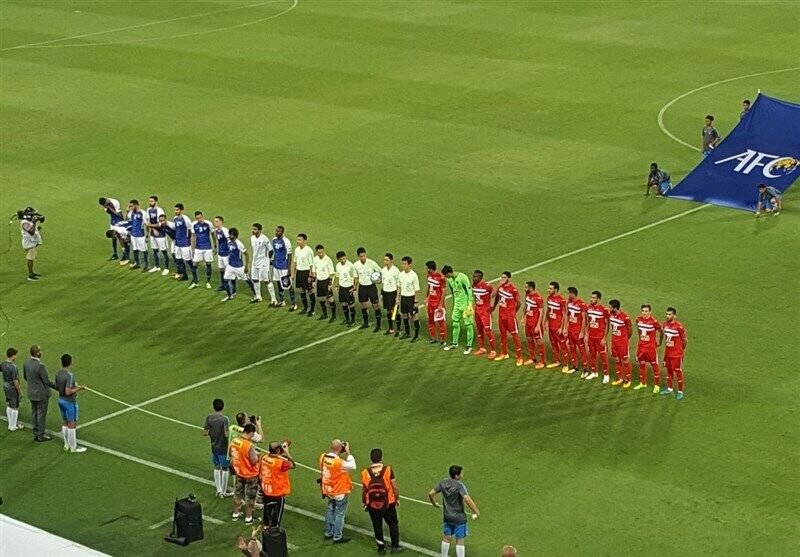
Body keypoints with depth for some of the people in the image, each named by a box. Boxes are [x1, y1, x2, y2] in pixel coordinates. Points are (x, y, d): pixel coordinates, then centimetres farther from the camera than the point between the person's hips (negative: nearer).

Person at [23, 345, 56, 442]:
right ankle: (41, 435, 15)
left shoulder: (26, 364, -5)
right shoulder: (40, 366, -28)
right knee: (41, 414, 6)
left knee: (34, 413, 17)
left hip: (31, 393, 7)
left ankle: (36, 433, 26)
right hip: (41, 394, -7)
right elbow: (46, 381, -22)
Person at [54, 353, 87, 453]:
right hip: (70, 402, -8)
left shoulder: (58, 374, 1)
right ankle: (73, 447, 8)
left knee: (65, 423, 18)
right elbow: (68, 392, -27)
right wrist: (79, 388, -15)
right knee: (72, 425, 1)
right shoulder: (69, 375, -24)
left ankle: (66, 445, 26)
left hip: (61, 400, 8)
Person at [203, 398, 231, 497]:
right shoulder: (225, 419, -20)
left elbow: (205, 433, -3)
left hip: (214, 447, 4)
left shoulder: (209, 418, -6)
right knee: (225, 469, 9)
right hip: (223, 448, -4)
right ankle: (224, 491, 16)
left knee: (217, 468, 20)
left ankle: (219, 490, 19)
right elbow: (226, 434, -23)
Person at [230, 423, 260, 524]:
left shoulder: (233, 441, -11)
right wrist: (256, 455, -6)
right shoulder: (249, 446, -33)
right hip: (250, 475, -6)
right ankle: (248, 517, 23)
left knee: (237, 493, 23)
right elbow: (254, 461, -26)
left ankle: (236, 513, 38)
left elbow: (231, 454, 6)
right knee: (250, 497, 12)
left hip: (239, 473, 6)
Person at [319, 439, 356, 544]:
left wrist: (341, 453, -3)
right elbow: (352, 466, -20)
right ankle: (337, 537, 17)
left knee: (330, 510, 23)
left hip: (328, 491, 7)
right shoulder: (339, 462, -31)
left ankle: (328, 533, 34)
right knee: (339, 514, 8)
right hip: (340, 492, -7)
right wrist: (348, 453, -16)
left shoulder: (323, 457, -12)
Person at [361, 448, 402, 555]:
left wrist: (364, 503, 13)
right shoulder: (388, 470, -15)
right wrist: (397, 498, 7)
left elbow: (364, 490, -2)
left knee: (377, 526, 16)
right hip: (388, 504, -1)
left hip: (372, 505, 1)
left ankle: (381, 548, 23)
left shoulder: (365, 472, -11)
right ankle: (395, 546, 23)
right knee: (393, 524, 18)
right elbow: (394, 486, -8)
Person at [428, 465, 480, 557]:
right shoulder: (460, 485, -23)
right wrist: (477, 512, -26)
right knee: (460, 541, 4)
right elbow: (467, 499, -35)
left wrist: (434, 503, 19)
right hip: (459, 518, -6)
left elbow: (430, 494, 0)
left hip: (447, 516, 6)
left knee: (446, 538, 21)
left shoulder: (443, 483, -6)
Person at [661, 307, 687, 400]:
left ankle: (680, 391, 14)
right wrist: (666, 346, 14)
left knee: (678, 372, 3)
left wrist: (682, 348, 4)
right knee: (669, 371, 17)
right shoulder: (665, 324, -1)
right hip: (667, 353, 6)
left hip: (677, 354, -6)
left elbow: (685, 340, -10)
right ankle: (669, 388, 32)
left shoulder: (679, 326, -20)